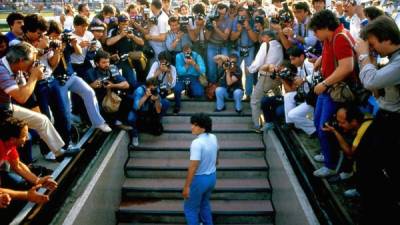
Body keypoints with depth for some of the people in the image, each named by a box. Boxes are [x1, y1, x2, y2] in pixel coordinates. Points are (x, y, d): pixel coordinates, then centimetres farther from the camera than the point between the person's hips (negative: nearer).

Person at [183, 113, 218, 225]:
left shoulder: (197, 143, -28)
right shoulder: (213, 138, -3)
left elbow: (193, 167, -27)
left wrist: (186, 186, -21)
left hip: (199, 179, -8)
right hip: (212, 176, 8)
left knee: (190, 208, 11)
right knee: (205, 204, 28)